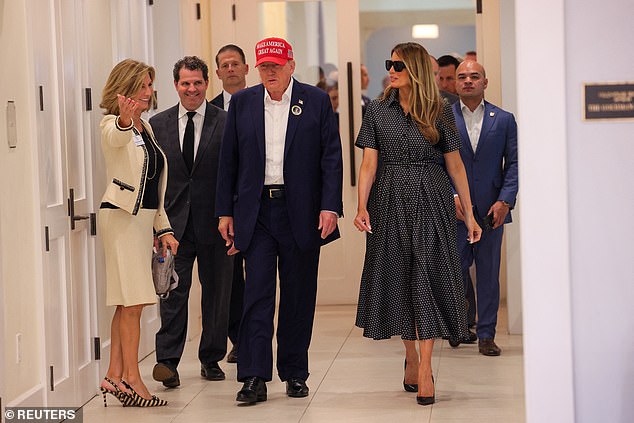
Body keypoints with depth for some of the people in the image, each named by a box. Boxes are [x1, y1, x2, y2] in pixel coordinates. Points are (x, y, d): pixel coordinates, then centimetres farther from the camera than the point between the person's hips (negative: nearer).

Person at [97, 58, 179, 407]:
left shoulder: (145, 127, 17)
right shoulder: (113, 126, -8)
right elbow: (116, 137, -35)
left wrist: (163, 228, 16)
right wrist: (125, 120, -58)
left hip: (144, 217, 8)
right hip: (121, 217, -8)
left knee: (127, 302, 7)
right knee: (132, 300, -10)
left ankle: (115, 376, 11)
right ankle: (131, 379, -8)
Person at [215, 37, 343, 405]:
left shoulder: (316, 101, 2)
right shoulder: (242, 102, 7)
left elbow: (332, 157, 0)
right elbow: (229, 161, 9)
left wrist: (330, 206, -9)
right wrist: (225, 212, 5)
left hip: (301, 212, -1)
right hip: (256, 211, 1)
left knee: (298, 296, 6)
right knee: (257, 294, -6)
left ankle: (295, 373, 16)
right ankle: (254, 378, -7)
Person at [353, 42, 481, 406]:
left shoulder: (440, 111, 2)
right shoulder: (378, 110, 5)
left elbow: (455, 164, 5)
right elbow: (369, 163, 0)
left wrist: (469, 213, 4)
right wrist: (362, 206, -13)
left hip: (431, 200, -2)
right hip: (390, 199, 2)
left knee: (427, 275, -9)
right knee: (398, 276, 5)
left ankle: (424, 367, -9)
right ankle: (411, 358, 20)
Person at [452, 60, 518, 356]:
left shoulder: (504, 120, 6)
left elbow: (513, 163, 3)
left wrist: (505, 201, -8)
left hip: (491, 209, 1)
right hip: (453, 209, -1)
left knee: (489, 273, 4)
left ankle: (486, 335, 11)